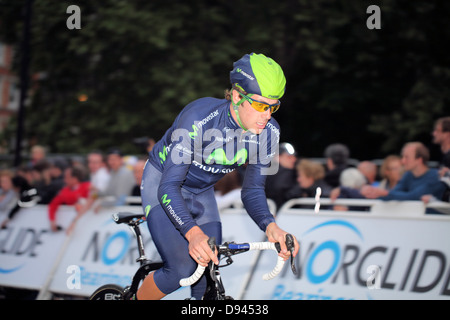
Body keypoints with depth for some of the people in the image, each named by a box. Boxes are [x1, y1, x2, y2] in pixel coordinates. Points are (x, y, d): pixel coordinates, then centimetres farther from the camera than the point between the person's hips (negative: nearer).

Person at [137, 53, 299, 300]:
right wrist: (193, 233, -54)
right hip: (162, 184, -5)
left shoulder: (268, 132, -19)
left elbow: (252, 190, -11)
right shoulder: (198, 119, -35)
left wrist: (270, 226, -33)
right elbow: (169, 187, -37)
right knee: (181, 269, -21)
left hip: (201, 193, 5)